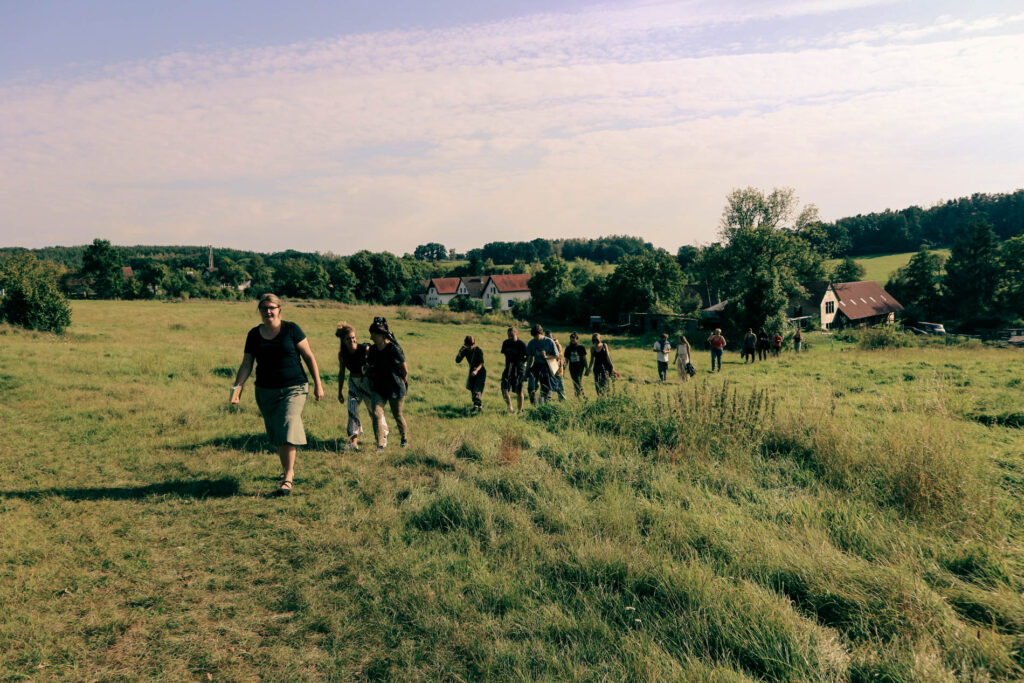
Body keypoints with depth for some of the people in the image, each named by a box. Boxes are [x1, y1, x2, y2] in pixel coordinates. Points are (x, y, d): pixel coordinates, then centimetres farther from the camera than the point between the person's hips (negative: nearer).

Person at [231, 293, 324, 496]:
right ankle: (288, 469, 28)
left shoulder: (291, 329, -3)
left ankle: (288, 478, -7)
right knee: (275, 436, 9)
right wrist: (237, 387, -7)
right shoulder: (254, 334, 6)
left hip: (293, 388, -4)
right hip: (265, 392, 4)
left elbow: (309, 357, 0)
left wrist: (318, 384, -1)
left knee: (287, 430, -15)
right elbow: (246, 364, 8)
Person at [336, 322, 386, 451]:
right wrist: (340, 392, 8)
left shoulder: (365, 349, -20)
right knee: (352, 410, -7)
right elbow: (341, 373, 5)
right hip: (353, 383, 3)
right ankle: (354, 442, -6)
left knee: (373, 409, 6)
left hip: (367, 381, -3)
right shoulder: (342, 354, -8)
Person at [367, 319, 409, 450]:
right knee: (377, 414, -11)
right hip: (377, 388, 4)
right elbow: (369, 365, 20)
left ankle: (405, 438, 37)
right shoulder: (372, 350, 1)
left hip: (395, 389, -4)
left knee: (397, 415, 11)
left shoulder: (394, 349, -17)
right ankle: (380, 445, -5)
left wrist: (402, 385, 5)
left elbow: (405, 370, -7)